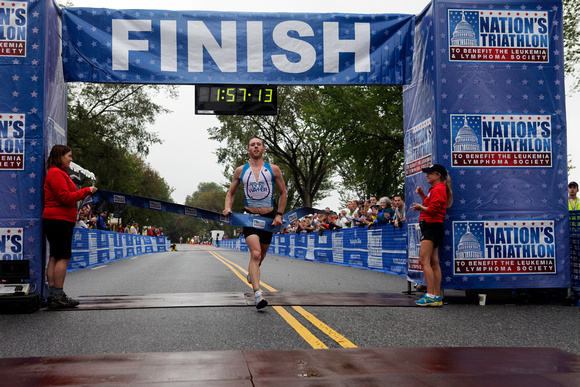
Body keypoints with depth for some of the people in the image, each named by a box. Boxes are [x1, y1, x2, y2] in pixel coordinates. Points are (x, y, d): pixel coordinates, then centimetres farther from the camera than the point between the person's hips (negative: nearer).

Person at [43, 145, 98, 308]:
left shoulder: (59, 173, 23)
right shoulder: (56, 173, -11)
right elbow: (66, 197, -18)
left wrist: (85, 194, 12)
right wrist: (87, 191, -11)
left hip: (56, 221, 11)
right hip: (59, 220, -11)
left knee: (55, 258, 8)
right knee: (63, 257, -10)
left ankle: (53, 295, 9)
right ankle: (58, 296, -10)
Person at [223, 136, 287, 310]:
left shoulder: (273, 169, 3)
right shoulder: (240, 170, 4)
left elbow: (283, 194, 11)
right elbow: (230, 193, 15)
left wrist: (279, 214, 2)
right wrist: (227, 207, -4)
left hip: (268, 217, 2)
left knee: (261, 254, 15)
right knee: (255, 253, -19)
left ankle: (251, 273, 48)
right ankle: (257, 293, -25)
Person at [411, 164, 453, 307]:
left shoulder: (438, 189, -11)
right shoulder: (435, 189, 22)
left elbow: (433, 209, -19)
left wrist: (420, 207, -4)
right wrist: (422, 196, 13)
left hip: (432, 226, -11)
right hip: (432, 227, 11)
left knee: (424, 260, -15)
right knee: (434, 262, 9)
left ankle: (430, 296, -17)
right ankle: (437, 297, 10)